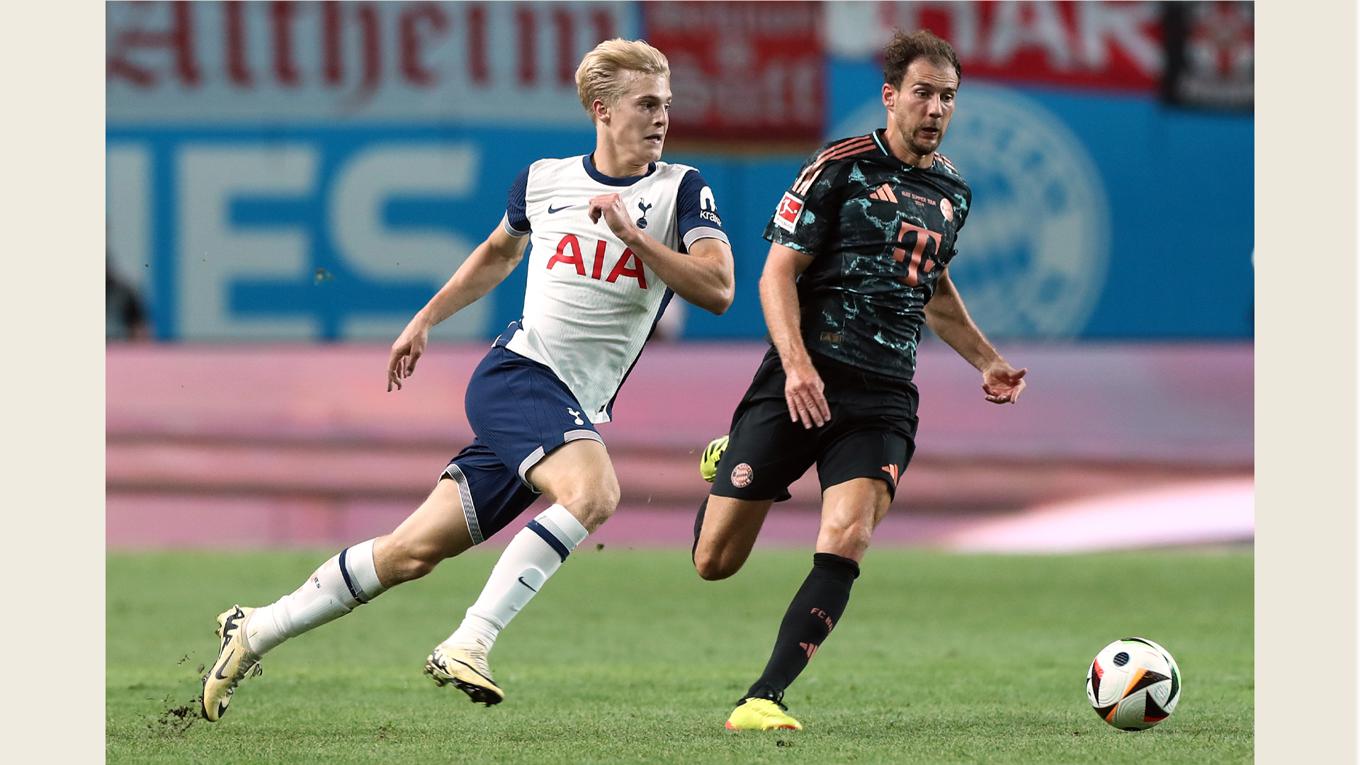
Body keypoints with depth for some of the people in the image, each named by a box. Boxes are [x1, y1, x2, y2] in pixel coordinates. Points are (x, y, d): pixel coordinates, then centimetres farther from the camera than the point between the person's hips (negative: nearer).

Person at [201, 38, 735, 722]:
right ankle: (468, 643, -32)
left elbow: (717, 290, -13)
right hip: (517, 372, -2)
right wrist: (425, 321, 28)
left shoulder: (681, 190, 1)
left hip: (577, 410, 2)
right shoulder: (542, 180, 4)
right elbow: (500, 250, 26)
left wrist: (634, 235, -21)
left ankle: (254, 633, 17)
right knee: (593, 489, -33)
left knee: (414, 551, 3)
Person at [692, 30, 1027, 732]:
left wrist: (986, 360, 24)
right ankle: (724, 465, 36)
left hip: (883, 401, 4)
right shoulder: (841, 168, -4)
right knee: (716, 562, 1)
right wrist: (797, 364, -22)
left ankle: (763, 698, -17)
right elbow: (777, 273, -8)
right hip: (802, 382, -4)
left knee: (845, 542, -20)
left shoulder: (953, 192, 15)